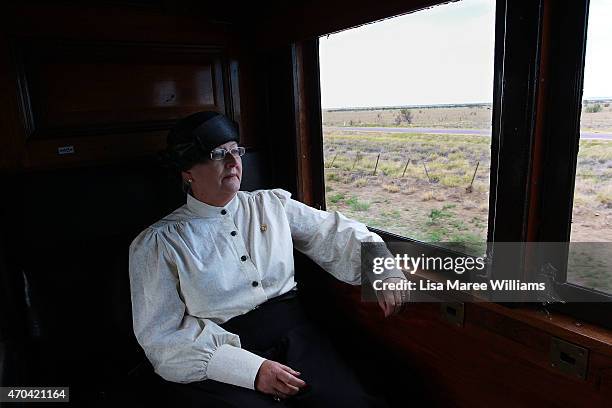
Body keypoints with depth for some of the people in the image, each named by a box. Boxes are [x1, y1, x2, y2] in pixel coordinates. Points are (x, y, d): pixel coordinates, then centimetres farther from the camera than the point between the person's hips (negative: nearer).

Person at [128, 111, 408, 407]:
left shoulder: (274, 204, 12)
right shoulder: (156, 244, 0)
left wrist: (383, 271, -6)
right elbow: (161, 336, -6)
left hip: (293, 332, 3)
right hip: (221, 359, -2)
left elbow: (333, 233, 12)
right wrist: (250, 368, -17)